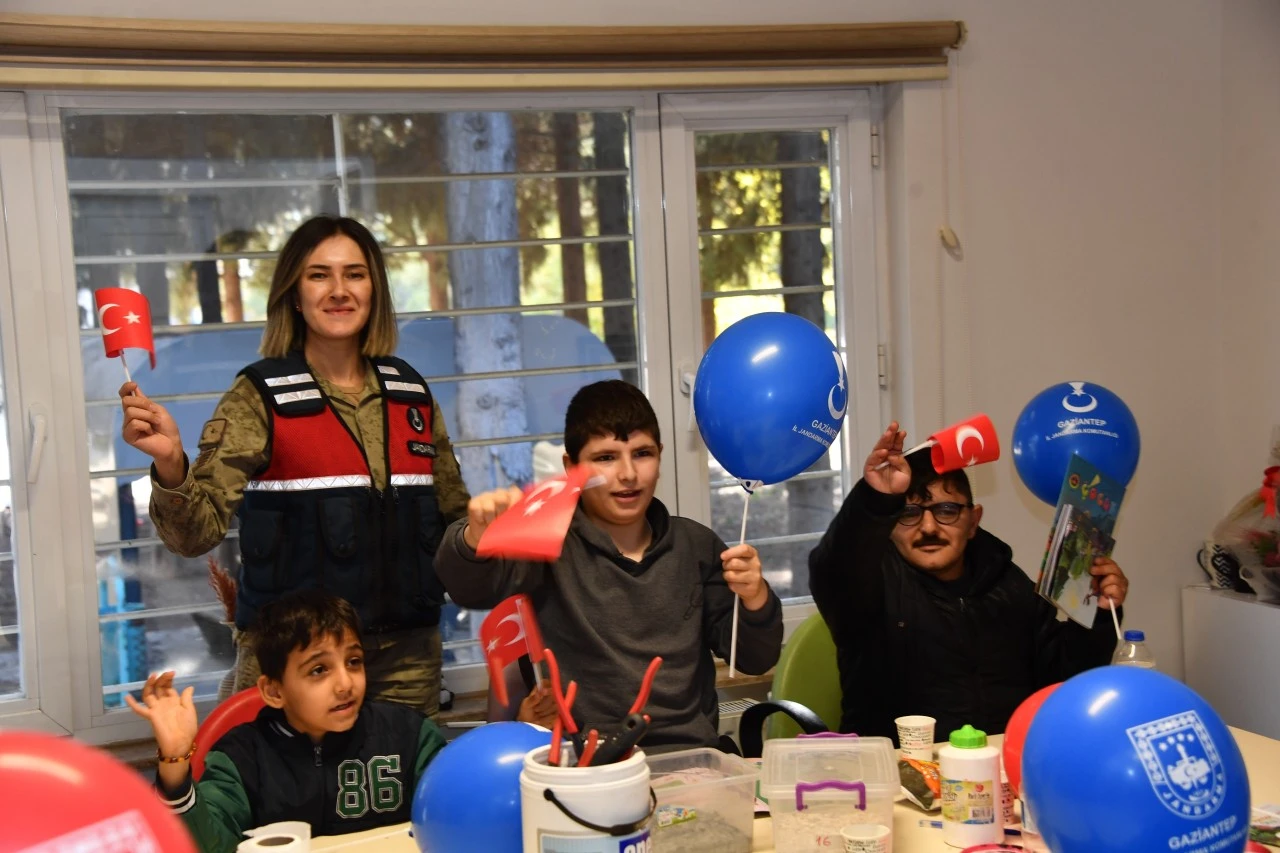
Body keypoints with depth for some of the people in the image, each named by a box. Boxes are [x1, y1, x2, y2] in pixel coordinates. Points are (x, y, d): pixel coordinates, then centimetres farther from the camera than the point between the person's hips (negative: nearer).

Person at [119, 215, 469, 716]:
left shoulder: (410, 392, 7)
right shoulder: (260, 396, -5)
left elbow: (454, 515, 18)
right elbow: (197, 532, -14)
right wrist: (170, 465, -31)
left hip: (408, 654, 4)